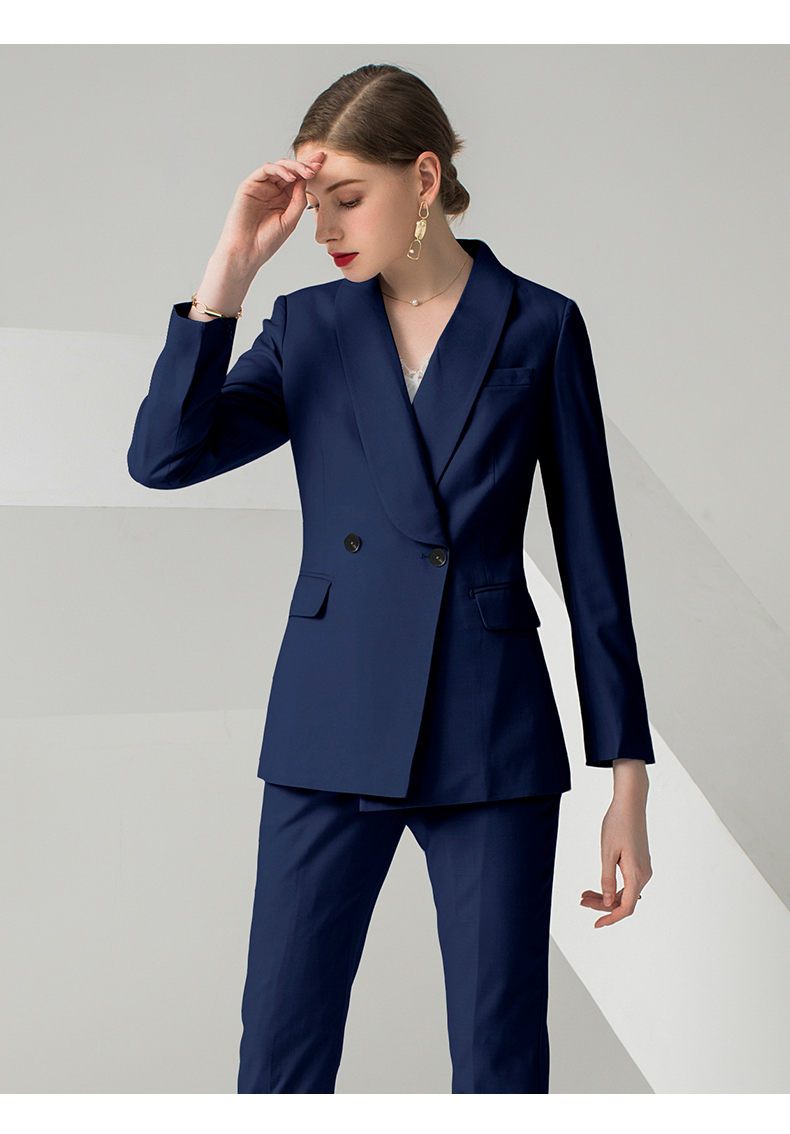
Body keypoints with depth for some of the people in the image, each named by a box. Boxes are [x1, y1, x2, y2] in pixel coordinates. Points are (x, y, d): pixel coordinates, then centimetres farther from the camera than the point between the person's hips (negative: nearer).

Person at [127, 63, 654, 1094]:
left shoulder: (540, 328, 1)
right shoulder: (308, 326, 7)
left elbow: (591, 557, 2)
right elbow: (163, 456, -7)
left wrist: (628, 782, -1)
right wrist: (232, 265, -12)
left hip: (492, 738, -2)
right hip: (332, 731, 2)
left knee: (502, 1060, 3)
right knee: (281, 1048, 5)